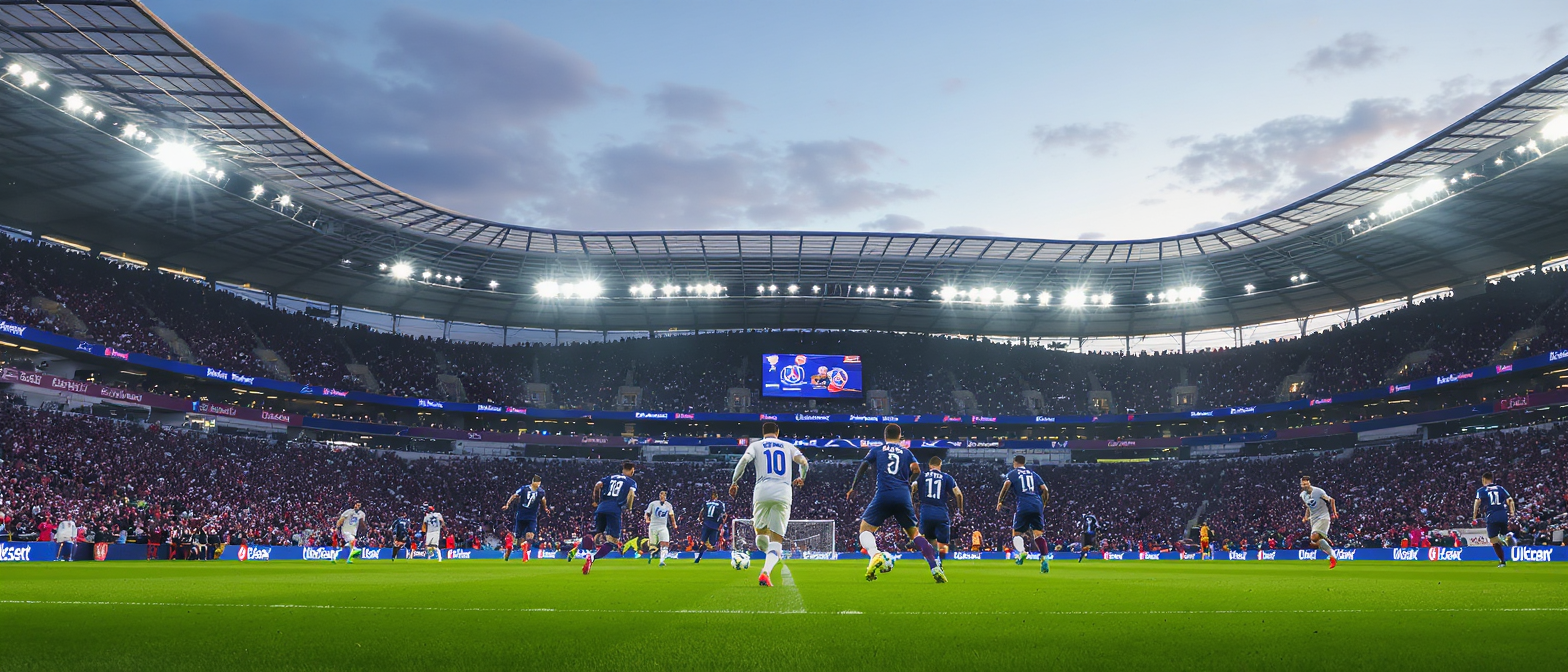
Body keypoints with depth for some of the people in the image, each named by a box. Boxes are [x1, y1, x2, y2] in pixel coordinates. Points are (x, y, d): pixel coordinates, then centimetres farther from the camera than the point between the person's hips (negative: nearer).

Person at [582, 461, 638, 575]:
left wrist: (596, 501, 21)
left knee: (597, 538, 20)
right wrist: (628, 508, 9)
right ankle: (593, 557, -28)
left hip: (601, 509, 4)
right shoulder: (632, 482, 15)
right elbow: (631, 492, -5)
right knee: (611, 542, -7)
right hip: (615, 510, -4)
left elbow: (597, 486, 8)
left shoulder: (610, 477, 24)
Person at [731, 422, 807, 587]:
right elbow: (803, 462, 6)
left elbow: (744, 460, -3)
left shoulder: (756, 445, 15)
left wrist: (734, 482, 5)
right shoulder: (788, 446, 19)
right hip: (783, 493, 1)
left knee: (761, 532, 21)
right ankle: (765, 572, -23)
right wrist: (802, 478, 26)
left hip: (762, 492, -1)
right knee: (776, 539, -4)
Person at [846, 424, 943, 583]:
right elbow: (916, 470, 5)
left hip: (883, 494, -2)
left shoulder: (876, 450, 16)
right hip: (903, 496, 2)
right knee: (914, 533, 14)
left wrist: (852, 488, 21)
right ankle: (936, 568, -1)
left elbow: (862, 467, 11)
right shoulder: (906, 452, 19)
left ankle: (875, 555, -24)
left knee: (865, 529, 8)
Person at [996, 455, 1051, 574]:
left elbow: (1007, 484, -7)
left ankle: (1021, 552, -20)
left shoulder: (1012, 473, 13)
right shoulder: (1033, 473, 23)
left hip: (1022, 507, -3)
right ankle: (1044, 558, -21)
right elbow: (1045, 489, 15)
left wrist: (999, 501, -2)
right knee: (1038, 534, -1)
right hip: (1037, 506, 3)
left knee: (1016, 533, 7)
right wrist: (1043, 505, 27)